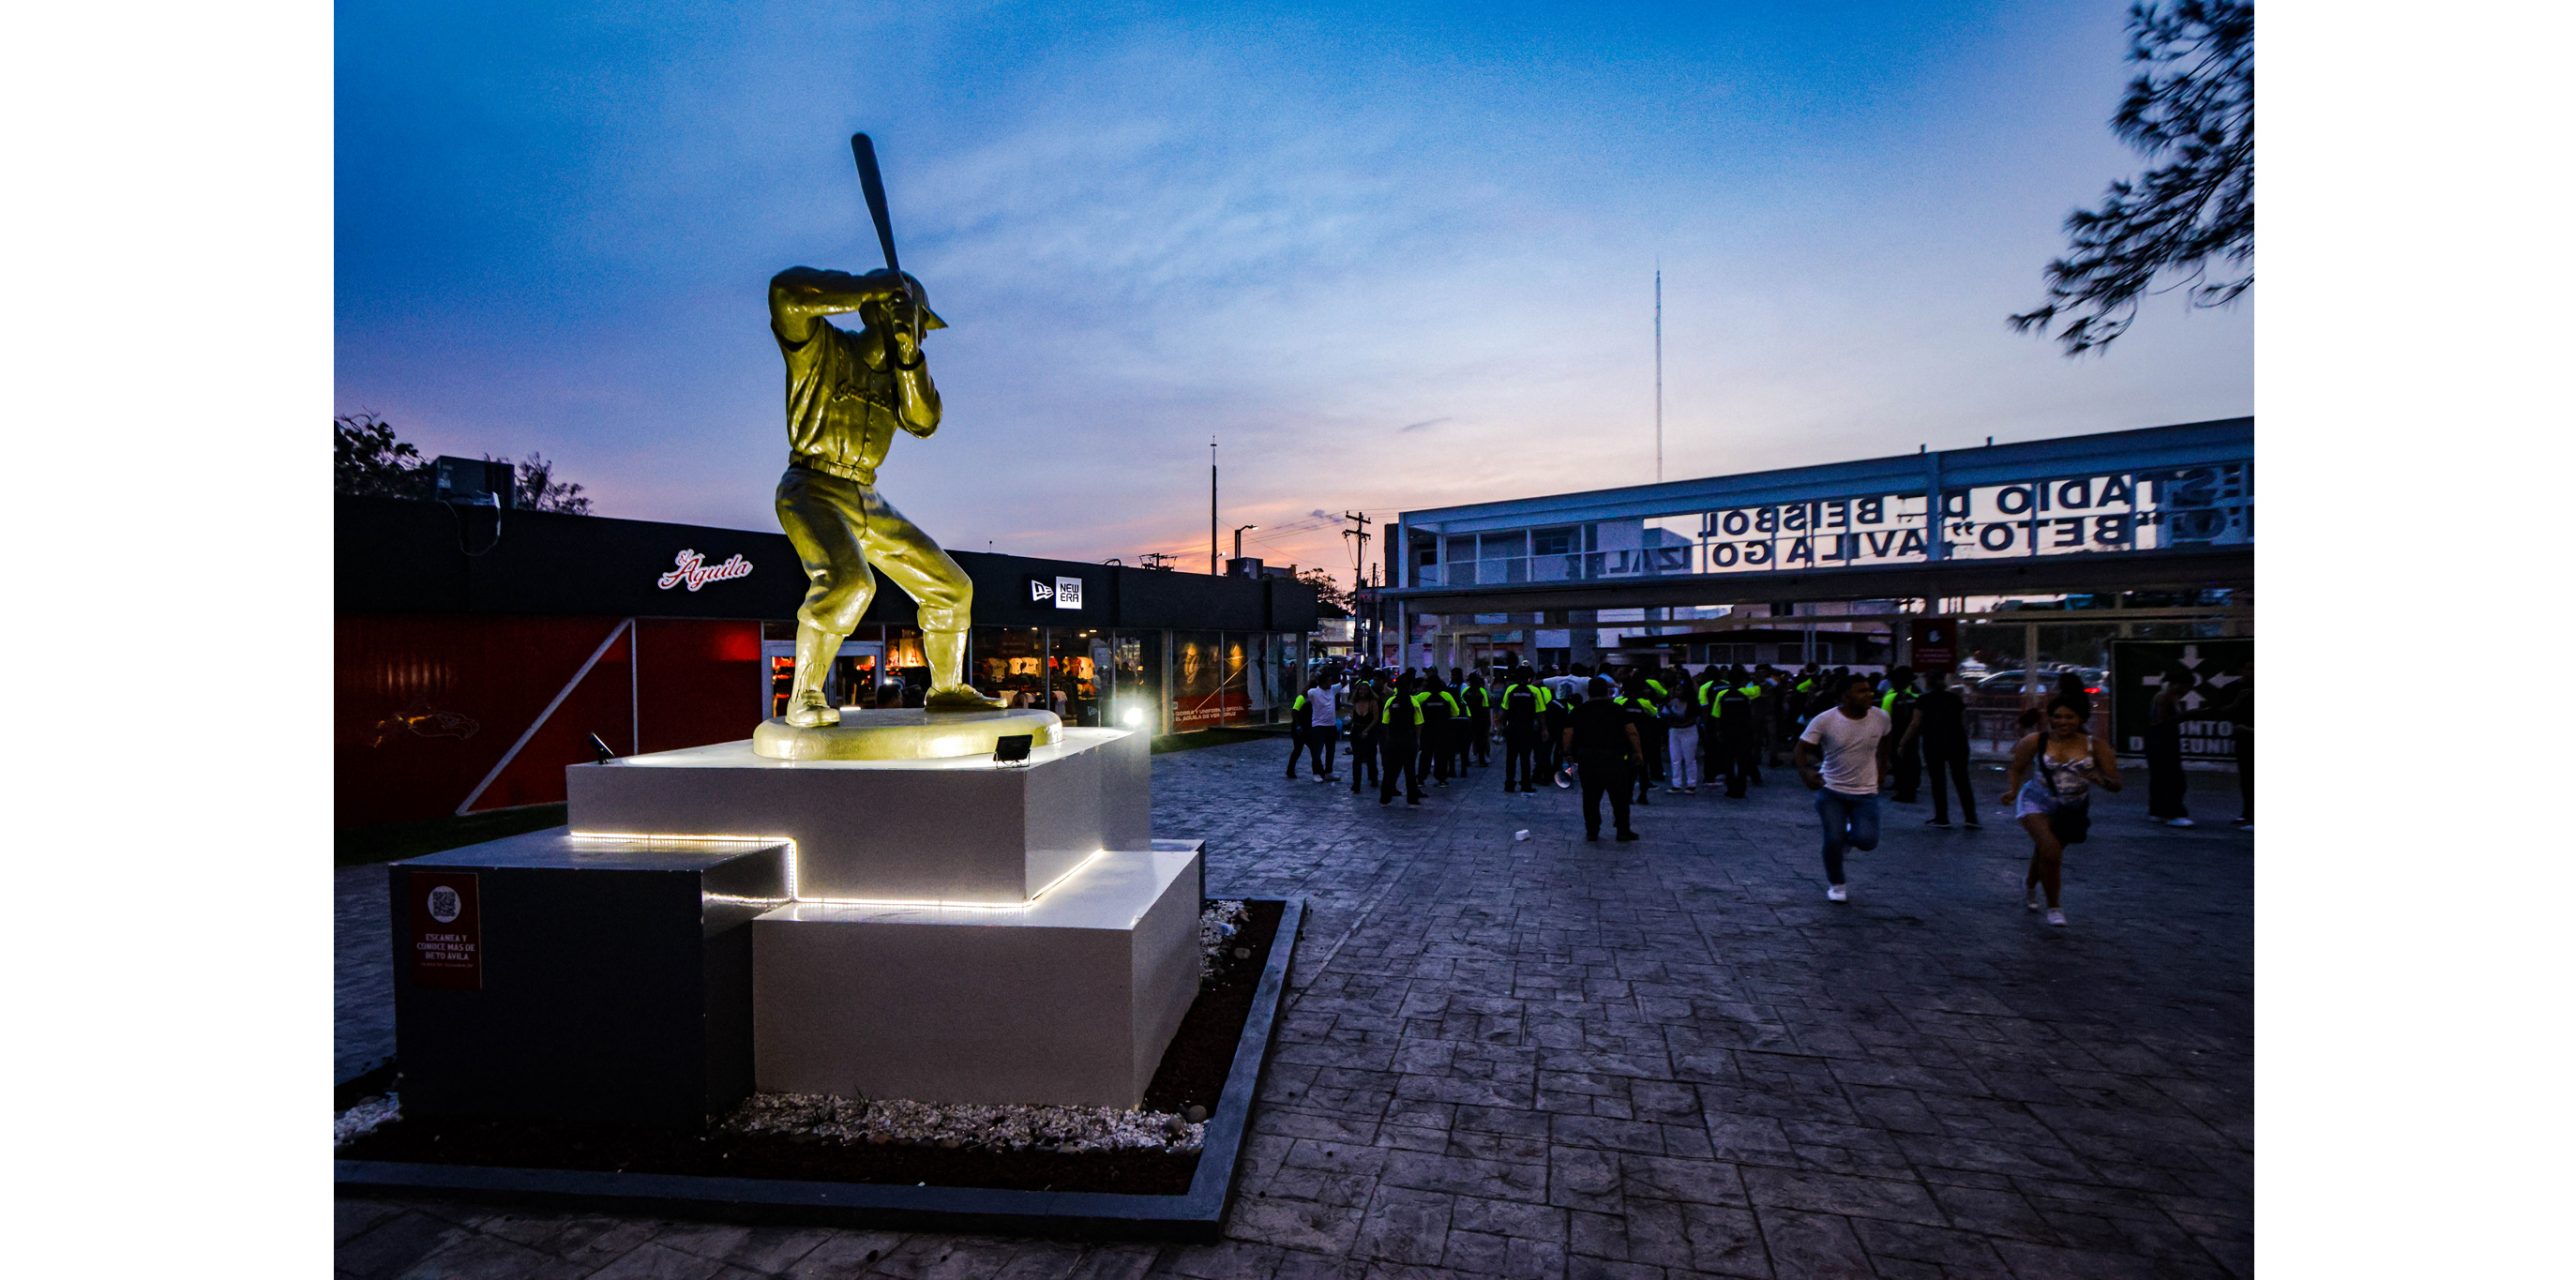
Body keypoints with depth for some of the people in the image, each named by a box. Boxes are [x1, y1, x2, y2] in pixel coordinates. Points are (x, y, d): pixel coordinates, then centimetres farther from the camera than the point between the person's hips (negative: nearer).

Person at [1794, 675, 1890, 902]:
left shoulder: (1880, 718, -6)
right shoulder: (1825, 720, -16)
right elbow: (1801, 748, -12)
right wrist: (1805, 772, -29)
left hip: (1865, 793, 2)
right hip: (1831, 791, -2)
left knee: (1866, 840, -13)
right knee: (1832, 840, -7)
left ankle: (1848, 835, 27)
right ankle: (1838, 884, 22)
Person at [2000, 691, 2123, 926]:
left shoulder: (2095, 745, -10)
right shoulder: (2034, 742, -13)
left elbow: (2118, 784, -8)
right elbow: (2016, 767, 3)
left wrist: (2101, 779, -30)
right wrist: (2013, 791, -14)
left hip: (2072, 809, 3)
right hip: (2038, 802, -3)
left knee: (2045, 853, 19)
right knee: (2050, 849, -23)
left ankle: (2030, 886, 53)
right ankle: (2053, 907, -3)